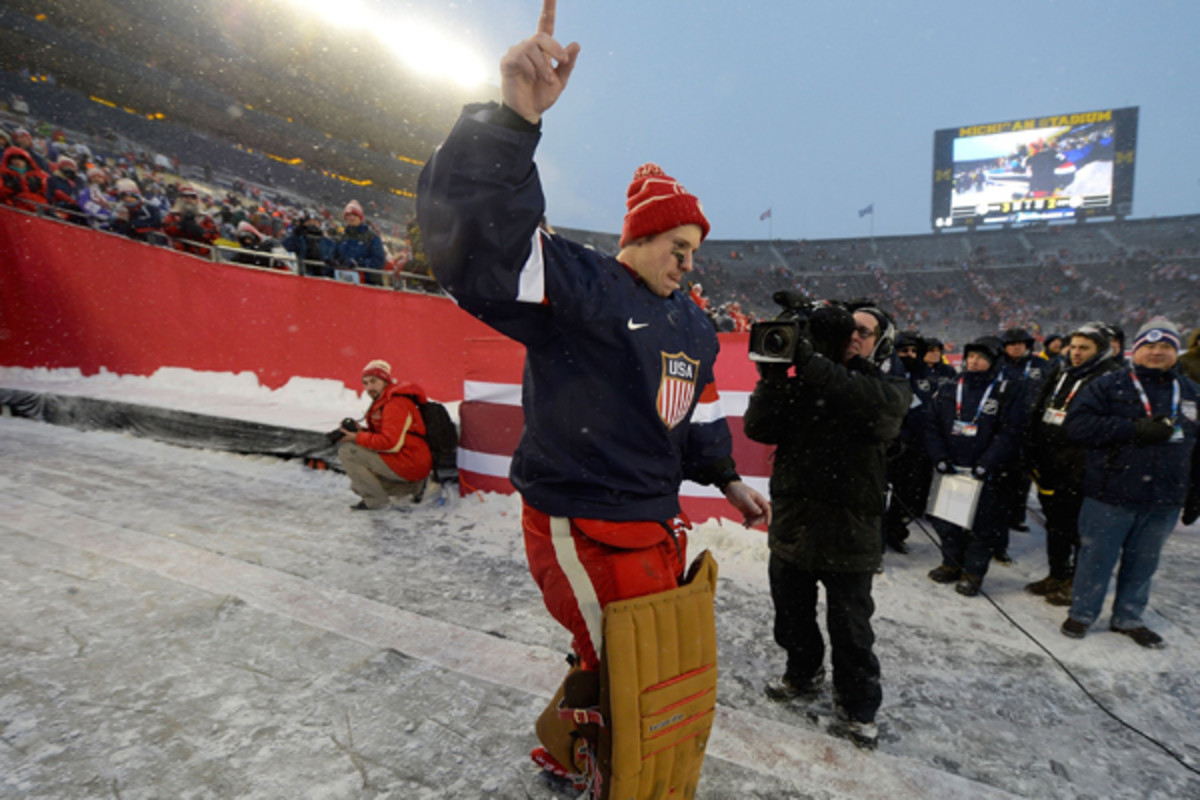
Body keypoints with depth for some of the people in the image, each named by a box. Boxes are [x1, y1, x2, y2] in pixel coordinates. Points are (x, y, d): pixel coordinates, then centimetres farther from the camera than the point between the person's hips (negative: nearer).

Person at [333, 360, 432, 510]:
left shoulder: (396, 404, -18)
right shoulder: (383, 401, 15)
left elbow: (391, 443, -26)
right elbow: (381, 433, 18)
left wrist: (357, 438, -16)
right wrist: (361, 431, 0)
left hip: (409, 465, -11)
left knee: (346, 451, -14)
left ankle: (376, 500, -7)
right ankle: (413, 487, 14)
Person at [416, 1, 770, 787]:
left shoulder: (694, 326, 12)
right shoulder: (577, 284, -14)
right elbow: (478, 236, -31)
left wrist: (727, 480, 14)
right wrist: (516, 117, -41)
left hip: (656, 522, 9)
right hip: (582, 526, -8)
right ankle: (567, 749, 38)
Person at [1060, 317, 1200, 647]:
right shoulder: (1109, 385, -3)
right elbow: (1078, 424, -15)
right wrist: (1134, 429, -21)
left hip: (1164, 501, 4)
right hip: (1110, 496, -4)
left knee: (1143, 562, 14)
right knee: (1096, 558, 6)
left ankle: (1128, 618, 31)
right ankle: (1082, 613, 22)